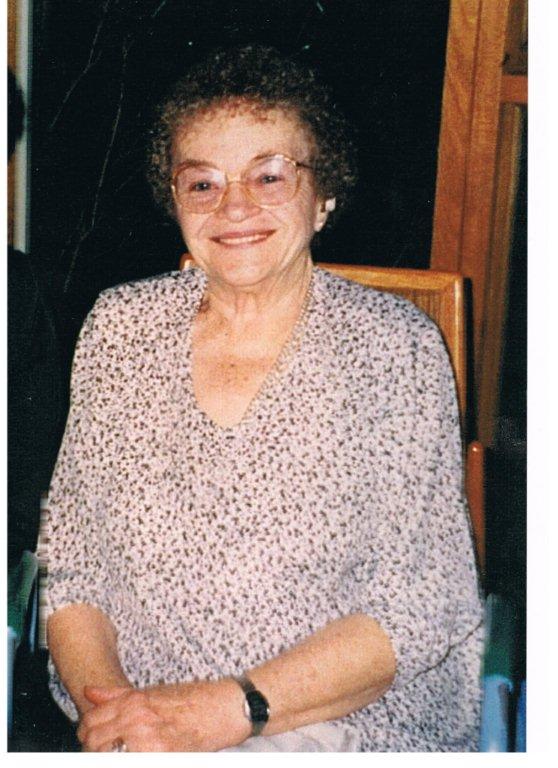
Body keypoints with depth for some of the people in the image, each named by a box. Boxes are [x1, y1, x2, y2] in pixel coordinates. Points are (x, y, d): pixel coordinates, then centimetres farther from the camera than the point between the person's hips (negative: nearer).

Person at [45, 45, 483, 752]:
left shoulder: (394, 347, -4)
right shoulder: (120, 327, 5)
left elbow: (422, 605, -8)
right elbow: (68, 559, 6)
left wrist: (232, 709, -17)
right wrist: (101, 693, -12)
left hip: (346, 724, -3)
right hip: (129, 716, 3)